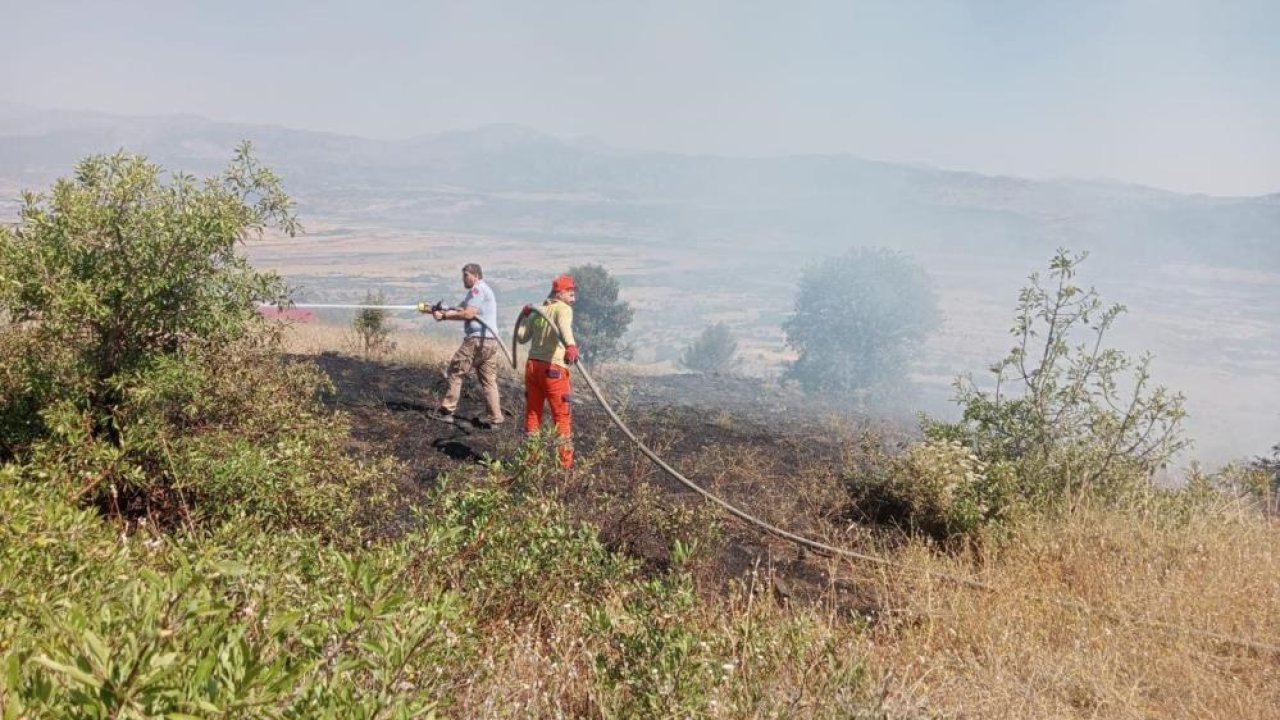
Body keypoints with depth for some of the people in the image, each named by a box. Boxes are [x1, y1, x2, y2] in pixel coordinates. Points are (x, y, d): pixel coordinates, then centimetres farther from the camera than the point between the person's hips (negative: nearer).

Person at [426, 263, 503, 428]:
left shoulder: (478, 289, -7)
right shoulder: (483, 290, 24)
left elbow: (468, 314, -18)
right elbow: (459, 309, 16)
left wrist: (444, 316, -9)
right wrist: (442, 311, 2)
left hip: (476, 340, -9)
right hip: (491, 341, 9)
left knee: (455, 372, 2)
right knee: (489, 380, 6)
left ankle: (446, 410, 6)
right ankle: (495, 417, 3)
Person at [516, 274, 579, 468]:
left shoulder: (538, 311, 16)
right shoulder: (564, 309, -4)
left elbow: (521, 337, 20)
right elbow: (564, 327, -27)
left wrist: (524, 317, 35)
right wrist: (571, 346, -45)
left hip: (532, 365, 7)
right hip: (554, 368, -7)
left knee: (532, 413, 14)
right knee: (562, 416, 0)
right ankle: (566, 462, 0)